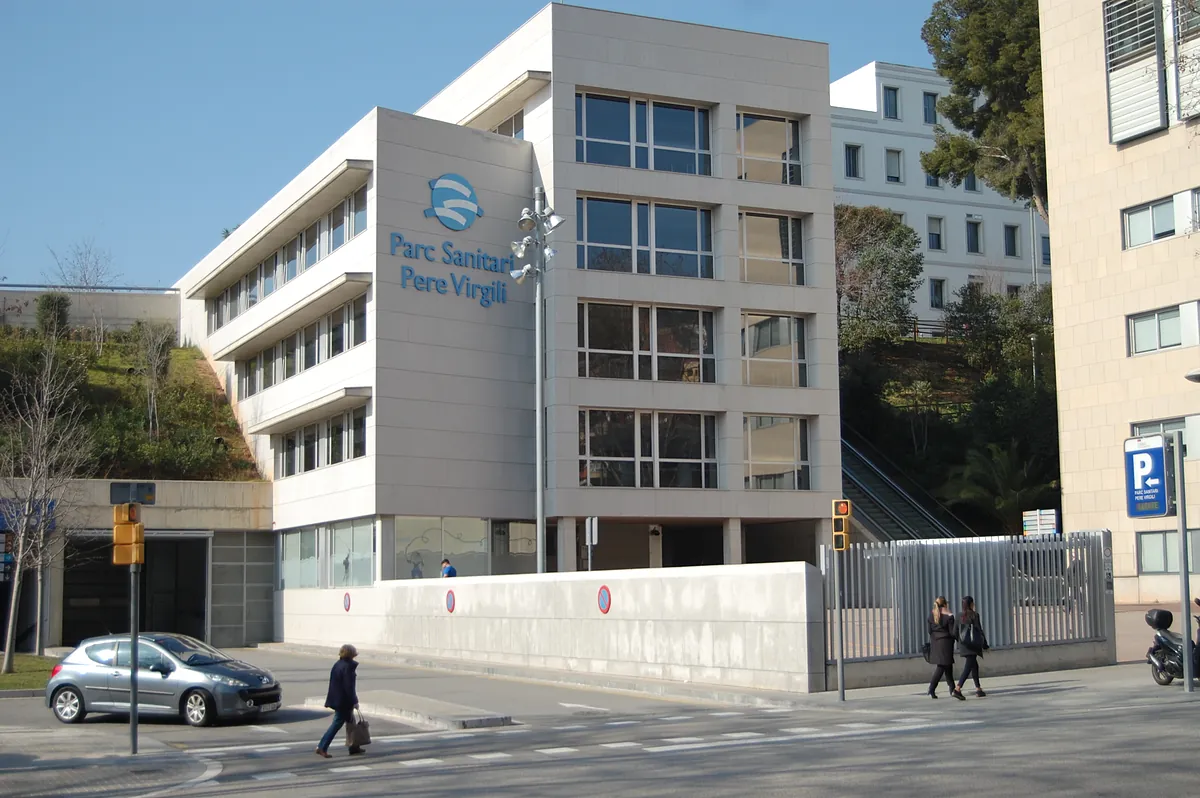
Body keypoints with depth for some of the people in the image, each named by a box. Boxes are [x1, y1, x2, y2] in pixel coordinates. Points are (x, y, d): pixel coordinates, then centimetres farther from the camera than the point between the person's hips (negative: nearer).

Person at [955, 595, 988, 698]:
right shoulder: (975, 615, -9)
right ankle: (958, 689, -21)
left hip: (964, 646, 6)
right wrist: (985, 645, 2)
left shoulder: (960, 616, 6)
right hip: (973, 645, -6)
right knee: (968, 668, -9)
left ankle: (978, 689, 24)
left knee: (974, 666, 20)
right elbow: (979, 631, -7)